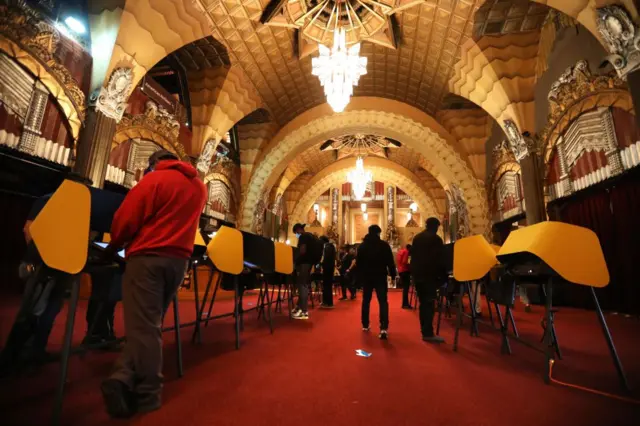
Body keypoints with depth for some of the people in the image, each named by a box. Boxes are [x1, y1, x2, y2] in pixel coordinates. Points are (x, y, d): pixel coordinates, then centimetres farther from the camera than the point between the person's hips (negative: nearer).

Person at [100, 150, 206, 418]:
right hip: (179, 258, 5)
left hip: (147, 256, -5)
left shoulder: (155, 178, -4)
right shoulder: (199, 186, 15)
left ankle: (148, 393, -3)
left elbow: (126, 219, -4)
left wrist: (113, 246, 11)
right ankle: (126, 378, 7)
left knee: (142, 324, -1)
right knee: (150, 323, 12)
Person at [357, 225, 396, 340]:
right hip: (380, 276, -3)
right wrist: (393, 274, 4)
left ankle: (365, 325, 22)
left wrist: (359, 277, 13)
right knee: (383, 301, -3)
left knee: (366, 301, 16)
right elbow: (390, 262, -6)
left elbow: (358, 263, 6)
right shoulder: (384, 245, -6)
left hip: (366, 277, 3)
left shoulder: (362, 246, 4)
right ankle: (384, 328, -17)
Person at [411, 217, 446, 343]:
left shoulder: (417, 238, 14)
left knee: (423, 303, 12)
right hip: (429, 274, -7)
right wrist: (442, 275, -3)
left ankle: (424, 331, 15)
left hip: (417, 274, 7)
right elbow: (440, 258, -10)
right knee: (429, 303, -5)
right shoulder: (435, 238, -7)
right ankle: (428, 333, -6)